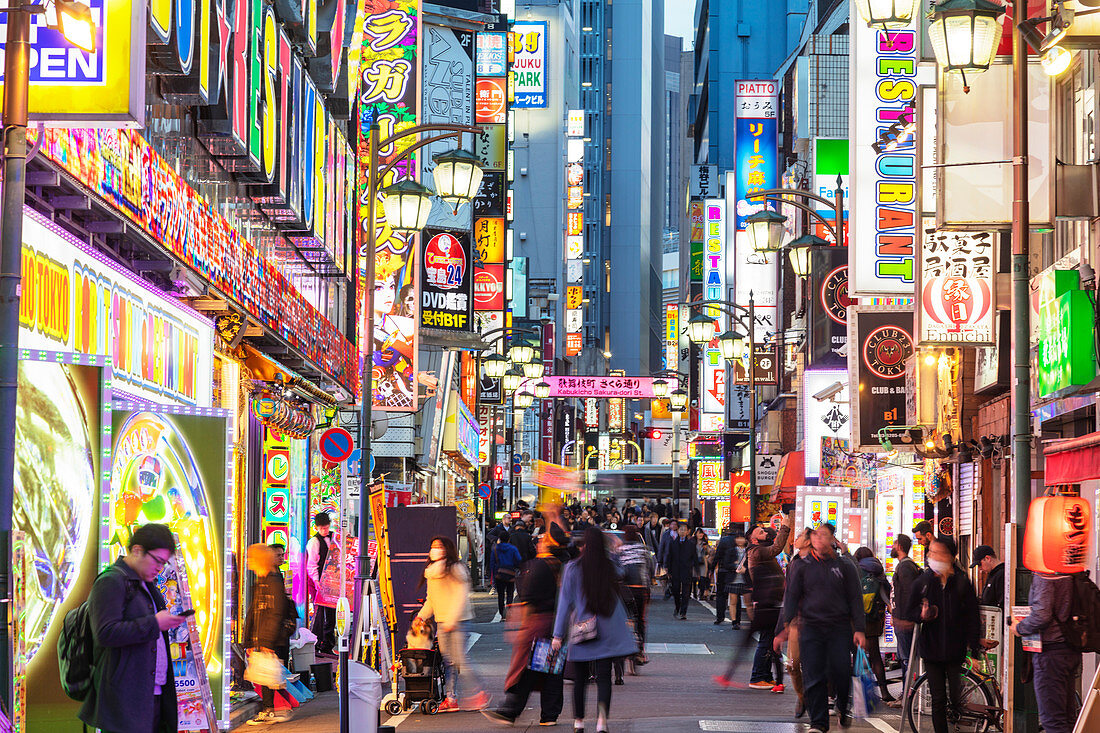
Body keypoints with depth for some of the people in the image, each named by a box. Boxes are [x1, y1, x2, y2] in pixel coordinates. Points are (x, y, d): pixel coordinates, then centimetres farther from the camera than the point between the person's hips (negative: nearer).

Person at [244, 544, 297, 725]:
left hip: (272, 641, -9)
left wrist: (268, 641, -20)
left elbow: (276, 614, -16)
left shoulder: (274, 582, -11)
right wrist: (249, 642, 18)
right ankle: (268, 711, 12)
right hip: (259, 641, 9)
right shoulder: (258, 584, 18)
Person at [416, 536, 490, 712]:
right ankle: (451, 698, 7)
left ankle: (480, 693, 2)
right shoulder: (431, 571, 16)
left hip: (457, 621, -8)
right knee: (448, 661, 5)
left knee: (459, 661, -9)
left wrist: (451, 620, -18)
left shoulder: (455, 569, -9)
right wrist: (421, 616, 14)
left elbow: (461, 597, -13)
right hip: (441, 622, 8)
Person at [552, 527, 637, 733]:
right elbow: (617, 601, 13)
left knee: (580, 679, 12)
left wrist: (558, 635, -2)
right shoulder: (610, 568, -1)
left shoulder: (573, 569, -6)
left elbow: (565, 602, -4)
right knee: (604, 677, -1)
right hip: (606, 632, 1)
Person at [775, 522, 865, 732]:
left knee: (841, 672, -7)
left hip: (840, 628, -1)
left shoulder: (845, 566, 7)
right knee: (814, 677, -4)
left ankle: (843, 707, 22)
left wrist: (859, 629, -2)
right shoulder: (803, 567, 8)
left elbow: (855, 599, 7)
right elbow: (792, 597, 8)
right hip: (811, 627, 1)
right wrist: (784, 626, -4)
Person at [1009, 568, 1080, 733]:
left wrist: (1019, 628, -6)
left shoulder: (1042, 576, -16)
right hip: (1072, 651, 9)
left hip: (1051, 652, -9)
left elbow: (1042, 616, -24)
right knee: (1068, 718, 15)